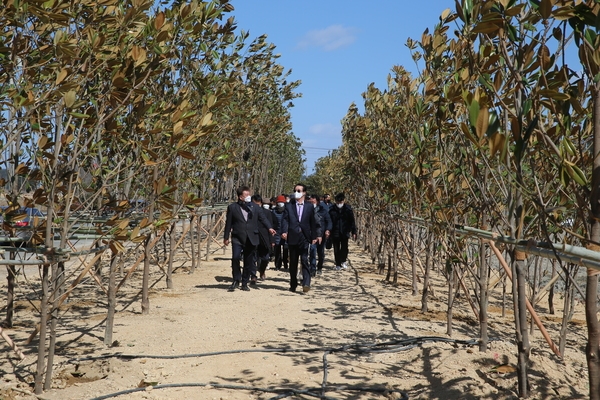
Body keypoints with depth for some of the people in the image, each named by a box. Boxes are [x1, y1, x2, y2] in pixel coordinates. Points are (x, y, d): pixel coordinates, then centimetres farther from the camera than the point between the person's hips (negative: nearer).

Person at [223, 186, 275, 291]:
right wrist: (226, 237, 3)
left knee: (249, 262, 5)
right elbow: (228, 223, 5)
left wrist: (269, 228, -13)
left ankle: (245, 283, 18)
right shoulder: (232, 207, 3)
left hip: (251, 238, 2)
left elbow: (263, 218, 4)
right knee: (235, 257, -16)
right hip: (237, 238, -2)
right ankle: (236, 280, 2)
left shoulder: (254, 207, 9)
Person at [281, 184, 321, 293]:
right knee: (293, 262, 9)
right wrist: (284, 231, -20)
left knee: (304, 260, -13)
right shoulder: (288, 206, 7)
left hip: (304, 238, -1)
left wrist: (314, 236, 6)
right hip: (292, 238, 1)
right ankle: (293, 285, 19)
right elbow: (285, 220, -3)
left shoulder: (309, 206, 7)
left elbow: (313, 222, 10)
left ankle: (306, 283, -16)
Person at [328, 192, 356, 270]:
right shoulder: (331, 209, -4)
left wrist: (354, 232, 2)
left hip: (345, 233, 0)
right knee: (336, 250, 6)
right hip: (335, 233, 0)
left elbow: (352, 221, 4)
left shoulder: (348, 209, -2)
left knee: (344, 248, -3)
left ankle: (343, 261, 20)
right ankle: (338, 264, 17)